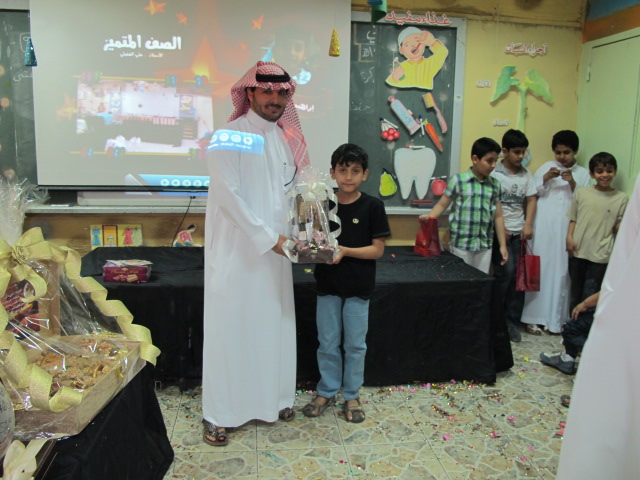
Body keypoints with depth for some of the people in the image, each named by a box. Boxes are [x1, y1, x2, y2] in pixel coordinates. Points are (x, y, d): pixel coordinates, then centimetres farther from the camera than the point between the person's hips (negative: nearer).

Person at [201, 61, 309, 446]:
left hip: (275, 252, 6)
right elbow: (229, 196, -17)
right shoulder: (229, 138, -9)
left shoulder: (286, 139, 11)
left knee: (274, 324, 13)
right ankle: (218, 414, 15)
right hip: (235, 251, -6)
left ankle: (273, 398, 30)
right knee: (230, 327, 2)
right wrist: (270, 237, -18)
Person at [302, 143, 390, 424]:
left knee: (355, 344, 10)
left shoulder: (372, 206, -8)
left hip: (358, 287, -2)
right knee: (327, 343, 12)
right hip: (327, 285, 2)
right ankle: (327, 392, 30)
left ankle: (352, 395, 27)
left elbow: (377, 249, -9)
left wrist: (345, 251, -21)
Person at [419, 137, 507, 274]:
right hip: (461, 244, -3)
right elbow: (442, 204, 0)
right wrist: (429, 216, -20)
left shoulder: (495, 185, 7)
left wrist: (502, 245, 9)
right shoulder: (458, 180, -5)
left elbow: (498, 216, 10)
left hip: (485, 245, 4)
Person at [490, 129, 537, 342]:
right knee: (505, 273, -10)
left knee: (519, 276, 3)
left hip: (519, 232, 5)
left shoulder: (526, 174, 9)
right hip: (499, 231, -5)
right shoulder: (493, 174, -6)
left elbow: (531, 200, 11)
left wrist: (528, 225, -2)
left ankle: (512, 322, 13)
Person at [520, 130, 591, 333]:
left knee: (561, 273, -1)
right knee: (539, 270, 0)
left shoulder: (583, 174, 8)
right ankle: (535, 316, 8)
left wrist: (573, 184, -10)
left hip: (566, 231, 0)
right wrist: (545, 179, -8)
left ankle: (556, 319, 8)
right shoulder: (546, 167, 9)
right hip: (543, 229, 0)